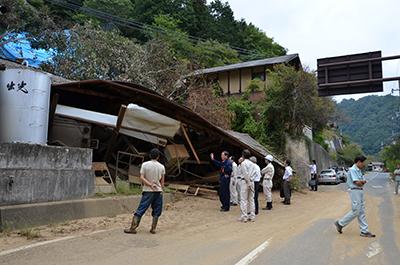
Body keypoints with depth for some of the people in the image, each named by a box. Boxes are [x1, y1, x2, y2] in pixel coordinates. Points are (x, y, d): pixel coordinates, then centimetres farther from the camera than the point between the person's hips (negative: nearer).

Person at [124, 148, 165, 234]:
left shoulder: (145, 165, -2)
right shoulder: (161, 167, 3)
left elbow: (142, 178, -10)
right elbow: (162, 182, 7)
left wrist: (151, 185, -11)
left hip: (148, 191, -1)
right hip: (158, 192, 1)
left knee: (140, 210, 3)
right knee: (156, 211, 11)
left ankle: (133, 228, 4)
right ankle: (153, 229, 12)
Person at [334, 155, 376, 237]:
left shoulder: (358, 170, 18)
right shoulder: (352, 170, -14)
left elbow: (364, 181, 13)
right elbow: (357, 182, -19)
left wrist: (362, 181, -9)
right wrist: (362, 183, 1)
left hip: (360, 192, 10)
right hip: (355, 191, -10)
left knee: (362, 212, 10)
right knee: (356, 211, -7)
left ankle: (364, 231, 14)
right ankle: (340, 223, 4)